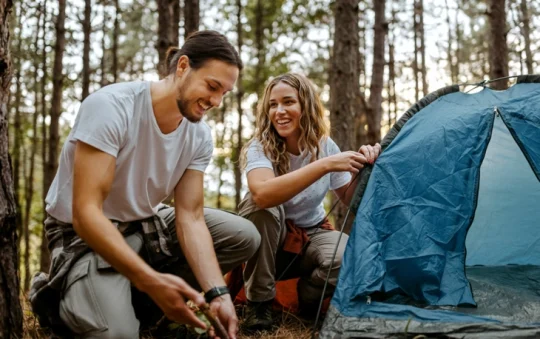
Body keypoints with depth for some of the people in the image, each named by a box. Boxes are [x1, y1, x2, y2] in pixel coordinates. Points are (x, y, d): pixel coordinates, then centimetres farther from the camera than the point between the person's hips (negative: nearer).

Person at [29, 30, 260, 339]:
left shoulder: (200, 136, -8)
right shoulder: (110, 106, -27)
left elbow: (190, 217, -10)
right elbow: (86, 213, -31)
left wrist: (216, 292, -25)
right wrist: (151, 280, -41)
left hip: (147, 224, 7)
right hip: (85, 234, -6)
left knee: (245, 238, -4)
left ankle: (140, 297, -1)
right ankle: (58, 294, 3)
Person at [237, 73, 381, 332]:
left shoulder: (324, 145, -8)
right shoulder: (259, 147, -20)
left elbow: (349, 201, -2)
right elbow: (262, 194, -43)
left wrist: (361, 169, -23)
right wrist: (325, 165, -45)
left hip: (312, 235, 2)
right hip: (270, 241, -2)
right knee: (259, 205, -36)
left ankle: (309, 296, 2)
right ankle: (259, 302, -20)